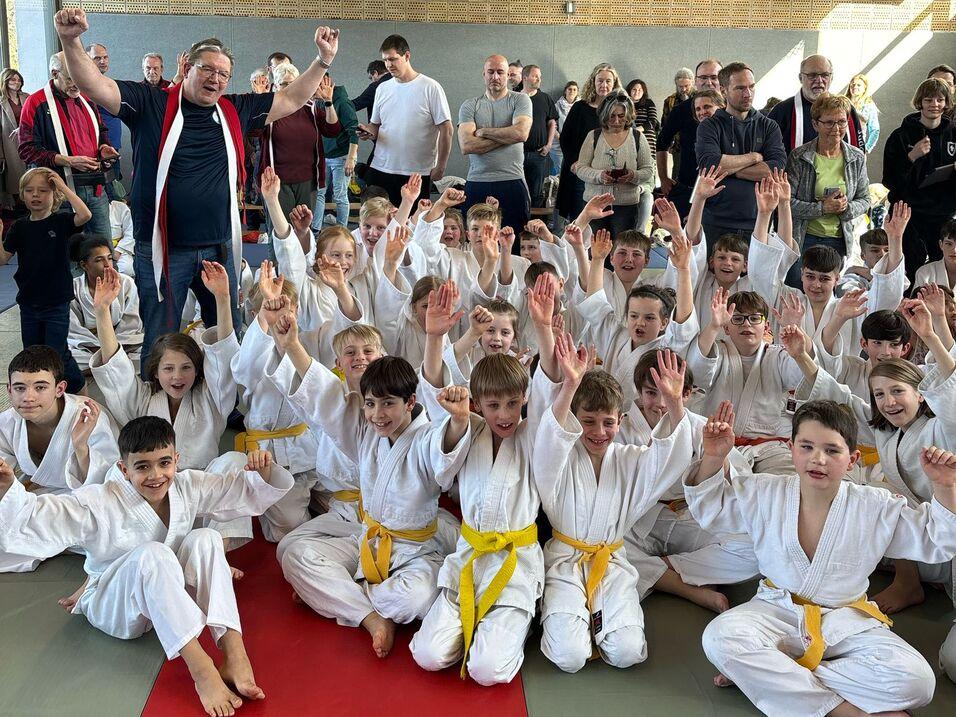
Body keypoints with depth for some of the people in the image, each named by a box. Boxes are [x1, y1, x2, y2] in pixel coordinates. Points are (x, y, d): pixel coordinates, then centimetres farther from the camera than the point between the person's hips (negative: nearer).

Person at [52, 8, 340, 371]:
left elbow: (292, 100, 10)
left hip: (219, 248, 4)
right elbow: (95, 86, -12)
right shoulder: (151, 104, -4)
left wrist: (324, 60, 2)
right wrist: (71, 40, -28)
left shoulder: (235, 111, 7)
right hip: (163, 250, -4)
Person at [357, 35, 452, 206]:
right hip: (380, 170, 5)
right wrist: (369, 131, -5)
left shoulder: (430, 88, -4)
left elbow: (446, 129, -5)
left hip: (417, 173, -4)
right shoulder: (382, 89, 13)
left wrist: (440, 167, -8)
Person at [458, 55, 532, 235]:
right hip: (476, 185, 2)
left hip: (512, 182, -1)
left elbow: (521, 133, -13)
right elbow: (466, 145, -6)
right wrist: (505, 137, -7)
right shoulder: (469, 106, 9)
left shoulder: (520, 100, 6)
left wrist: (483, 132, -5)